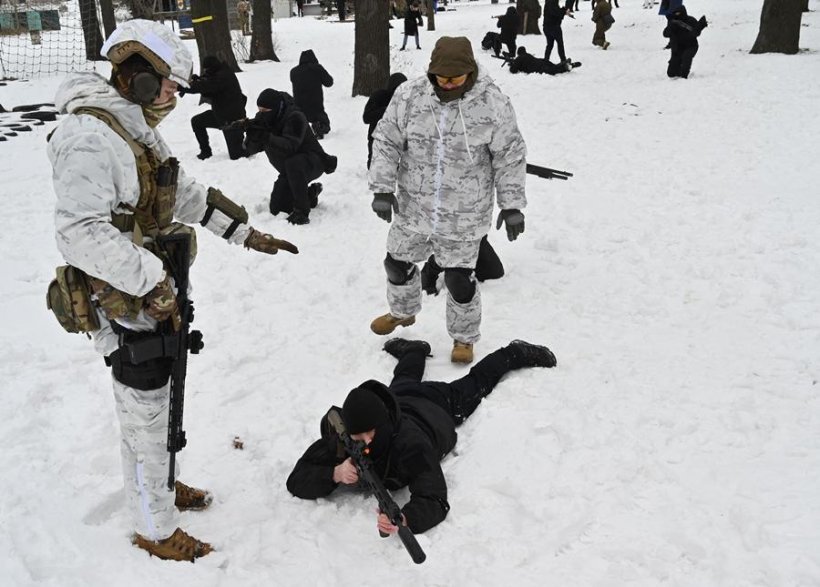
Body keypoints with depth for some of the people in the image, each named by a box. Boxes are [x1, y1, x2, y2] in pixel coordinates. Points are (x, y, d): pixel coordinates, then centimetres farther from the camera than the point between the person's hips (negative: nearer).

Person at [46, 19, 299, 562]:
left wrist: (247, 234, 15)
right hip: (127, 306, -9)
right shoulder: (90, 137, -22)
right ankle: (155, 529, 24)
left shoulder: (135, 127, 9)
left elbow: (186, 195, 17)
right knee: (145, 419, 5)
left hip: (155, 294, 9)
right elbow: (82, 234, -28)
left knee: (158, 405, 24)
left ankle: (162, 487, 45)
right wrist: (153, 283, -27)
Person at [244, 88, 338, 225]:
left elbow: (290, 146, -40)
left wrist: (266, 137, -52)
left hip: (313, 162, -8)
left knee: (292, 164, -41)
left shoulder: (294, 117, -26)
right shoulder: (263, 119, -5)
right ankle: (311, 193, 30)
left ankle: (302, 212, -31)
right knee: (276, 209, 3)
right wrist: (251, 135, -31)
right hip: (289, 172, 8)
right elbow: (252, 149, -9)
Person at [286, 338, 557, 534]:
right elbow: (296, 480, -38)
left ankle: (514, 353, 52)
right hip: (399, 398, 3)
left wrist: (405, 518, -77)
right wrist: (334, 475, -57)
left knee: (476, 383, 27)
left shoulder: (410, 443, -52)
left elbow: (434, 501, -56)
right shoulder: (338, 436, -42)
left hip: (438, 406, -3)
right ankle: (415, 348, 69)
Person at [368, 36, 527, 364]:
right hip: (412, 210, 3)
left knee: (459, 280, 4)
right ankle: (403, 312, 52)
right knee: (398, 264, 20)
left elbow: (509, 157, -6)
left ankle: (464, 337, 31)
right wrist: (382, 188, -7)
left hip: (464, 218, -3)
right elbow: (386, 143, -2)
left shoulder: (493, 103, -14)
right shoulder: (409, 97, -10)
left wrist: (512, 204, -5)